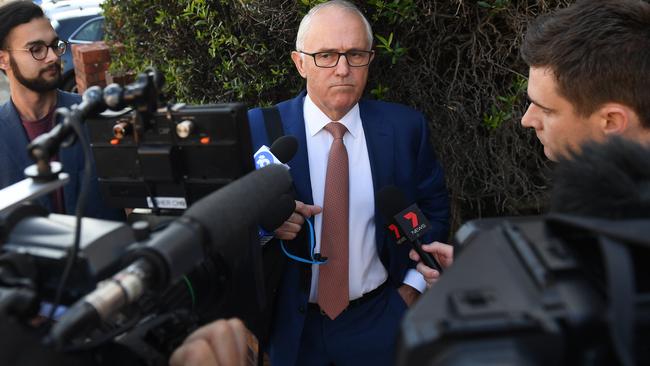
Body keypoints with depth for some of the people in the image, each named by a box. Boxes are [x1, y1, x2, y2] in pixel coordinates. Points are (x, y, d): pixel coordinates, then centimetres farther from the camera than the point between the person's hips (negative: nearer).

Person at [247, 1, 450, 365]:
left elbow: (434, 207, 5)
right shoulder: (260, 129, -11)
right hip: (290, 324, 0)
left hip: (378, 321, 0)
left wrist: (412, 285, 1)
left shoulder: (404, 127, -7)